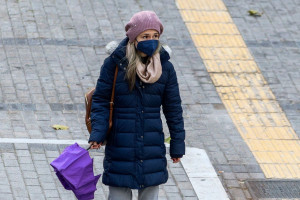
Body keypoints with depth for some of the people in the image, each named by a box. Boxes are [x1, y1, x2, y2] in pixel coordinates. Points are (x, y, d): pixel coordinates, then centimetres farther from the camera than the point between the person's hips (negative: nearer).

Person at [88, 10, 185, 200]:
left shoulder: (165, 67, 0)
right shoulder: (115, 63, -8)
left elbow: (173, 108, 6)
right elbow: (101, 101, -5)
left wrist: (177, 144, 7)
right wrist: (97, 133, -18)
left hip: (152, 147, 2)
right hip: (120, 147, -2)